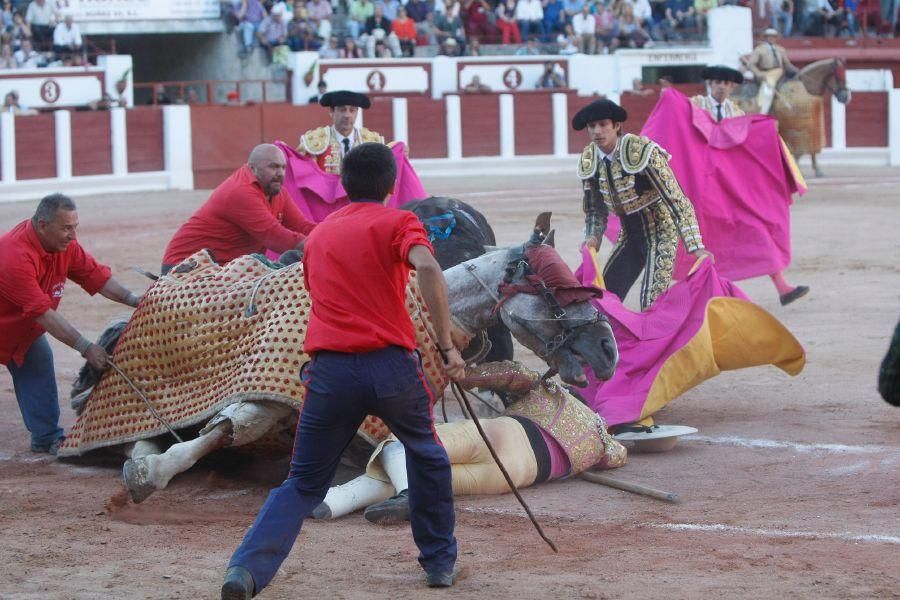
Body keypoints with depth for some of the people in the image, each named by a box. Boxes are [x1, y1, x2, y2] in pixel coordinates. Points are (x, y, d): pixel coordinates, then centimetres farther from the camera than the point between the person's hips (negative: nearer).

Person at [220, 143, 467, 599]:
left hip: (329, 371, 3)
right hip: (392, 364, -3)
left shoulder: (319, 233, 20)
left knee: (304, 484, 10)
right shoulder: (398, 222, 5)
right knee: (427, 457, 25)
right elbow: (427, 269, -15)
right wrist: (446, 345, -15)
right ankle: (440, 562, 28)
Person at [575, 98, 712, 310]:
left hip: (660, 232, -6)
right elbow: (596, 210, 8)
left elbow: (678, 201, -26)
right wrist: (593, 238, -13)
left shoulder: (642, 152, -25)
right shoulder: (589, 161, -7)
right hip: (629, 236, 6)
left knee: (652, 303, -18)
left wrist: (696, 247, -33)